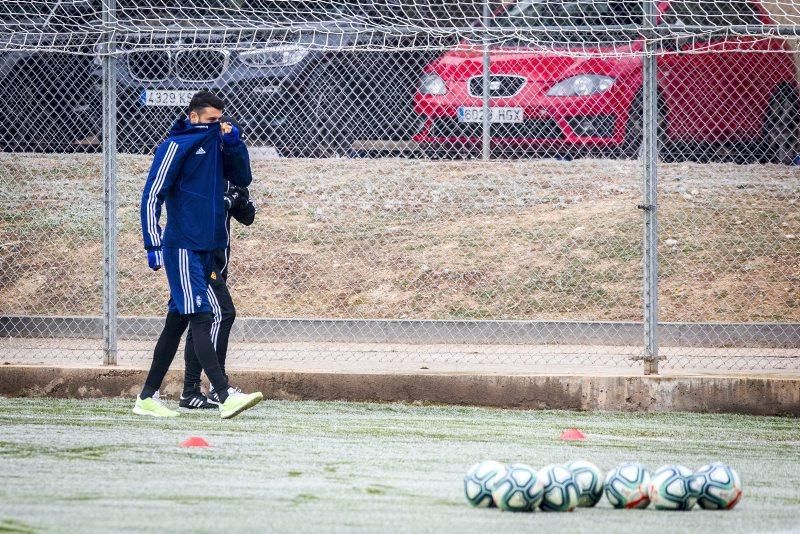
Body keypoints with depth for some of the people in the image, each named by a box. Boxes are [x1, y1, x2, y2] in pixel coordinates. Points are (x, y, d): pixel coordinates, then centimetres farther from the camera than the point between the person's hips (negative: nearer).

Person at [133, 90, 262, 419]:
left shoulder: (216, 144, 15)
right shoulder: (176, 146, -8)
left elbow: (242, 179, 15)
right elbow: (152, 195, -10)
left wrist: (233, 143, -1)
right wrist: (153, 245, -15)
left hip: (208, 248, 8)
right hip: (182, 247, -8)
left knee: (177, 322, 11)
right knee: (201, 319, -15)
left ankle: (147, 397, 17)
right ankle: (225, 397, -24)